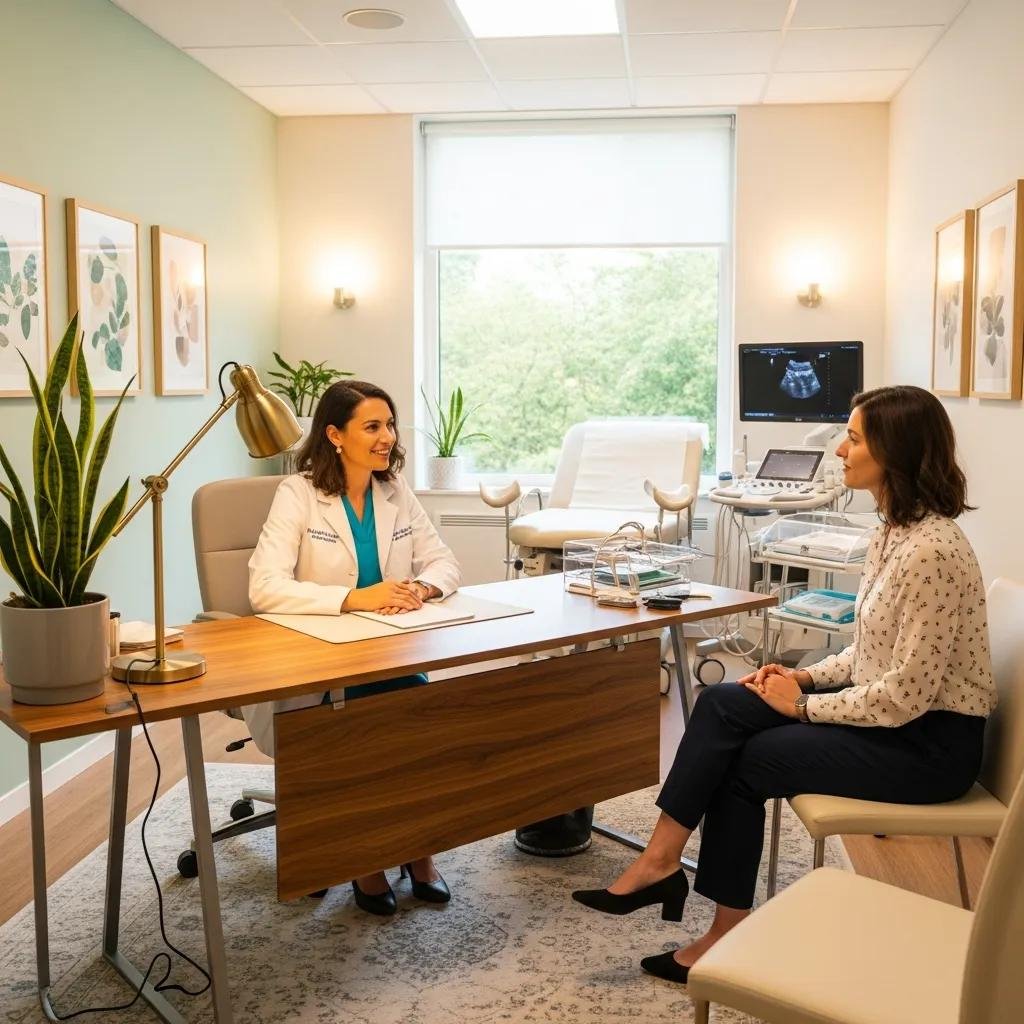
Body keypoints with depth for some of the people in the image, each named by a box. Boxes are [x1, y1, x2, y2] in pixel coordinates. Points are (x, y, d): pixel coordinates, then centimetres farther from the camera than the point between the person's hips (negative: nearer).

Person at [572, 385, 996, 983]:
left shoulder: (932, 550, -25)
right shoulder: (895, 530, 5)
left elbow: (906, 694, -25)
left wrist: (804, 705, -14)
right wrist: (808, 676, 0)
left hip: (930, 740, -8)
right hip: (891, 713, 8)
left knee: (746, 759, -8)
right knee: (722, 706, -7)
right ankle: (661, 860, -3)